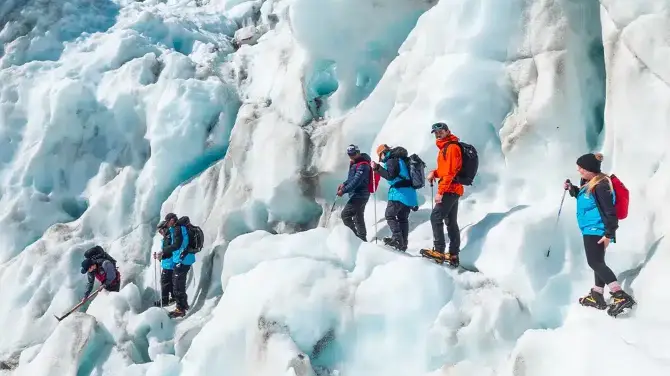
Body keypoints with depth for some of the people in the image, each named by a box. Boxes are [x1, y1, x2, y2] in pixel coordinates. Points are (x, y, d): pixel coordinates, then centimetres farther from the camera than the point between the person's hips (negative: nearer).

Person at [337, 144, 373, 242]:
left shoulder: (363, 165, -19)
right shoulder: (354, 163, 12)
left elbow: (356, 181, -27)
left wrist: (344, 190, -28)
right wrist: (344, 184, 9)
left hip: (359, 195, -10)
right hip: (358, 195, 10)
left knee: (345, 214, -13)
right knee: (358, 218, 16)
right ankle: (362, 239, 25)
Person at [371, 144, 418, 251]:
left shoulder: (392, 160, -7)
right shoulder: (402, 159, 22)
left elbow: (390, 175, -20)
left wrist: (377, 168, -12)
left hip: (400, 193, -9)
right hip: (410, 193, 9)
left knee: (390, 215, -4)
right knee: (403, 218, 12)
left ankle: (397, 237, -16)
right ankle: (403, 244, 13)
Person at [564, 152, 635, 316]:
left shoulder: (600, 186, -20)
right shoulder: (589, 183, 11)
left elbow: (610, 211, -22)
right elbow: (584, 198, 30)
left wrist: (609, 233, -24)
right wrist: (572, 189, 13)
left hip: (596, 230, -11)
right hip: (591, 229, 11)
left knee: (595, 262, -14)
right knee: (598, 262, 14)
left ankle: (621, 296, -19)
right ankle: (597, 297, 21)